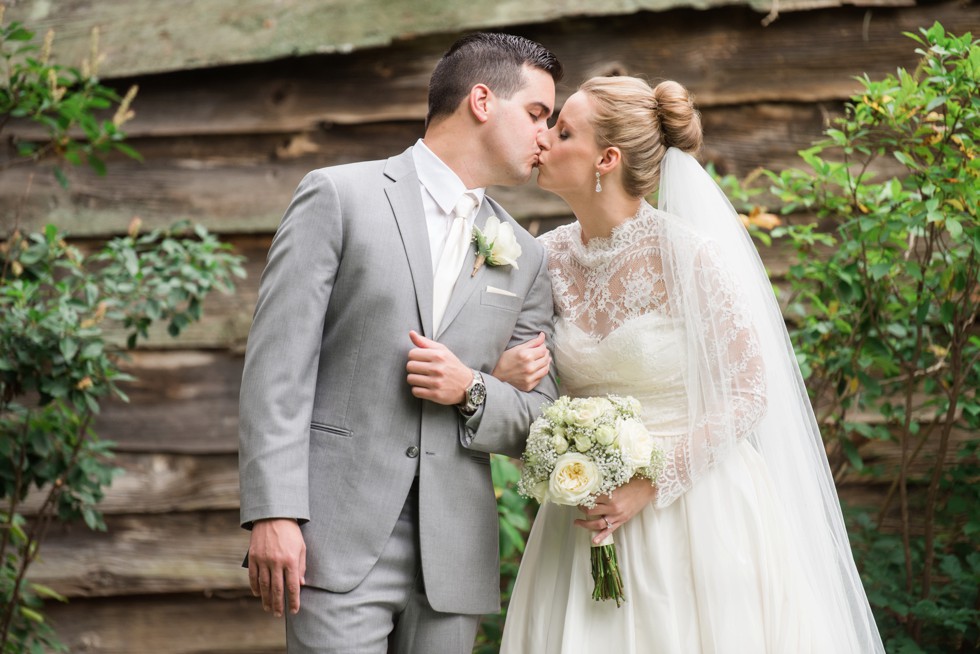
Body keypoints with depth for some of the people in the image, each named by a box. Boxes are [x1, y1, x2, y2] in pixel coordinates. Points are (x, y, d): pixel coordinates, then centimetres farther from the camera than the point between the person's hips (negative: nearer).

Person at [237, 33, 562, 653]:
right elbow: (278, 364, -5)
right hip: (339, 539, -4)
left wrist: (471, 391, -6)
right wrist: (272, 514, -13)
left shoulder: (525, 258, 15)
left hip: (453, 558, 4)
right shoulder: (338, 195, 1)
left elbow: (538, 423, 15)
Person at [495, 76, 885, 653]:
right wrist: (506, 377, -11)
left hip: (691, 510, -4)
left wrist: (651, 484, -17)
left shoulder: (689, 256, -16)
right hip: (590, 516, 5)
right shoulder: (551, 255, 0)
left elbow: (749, 393, -12)